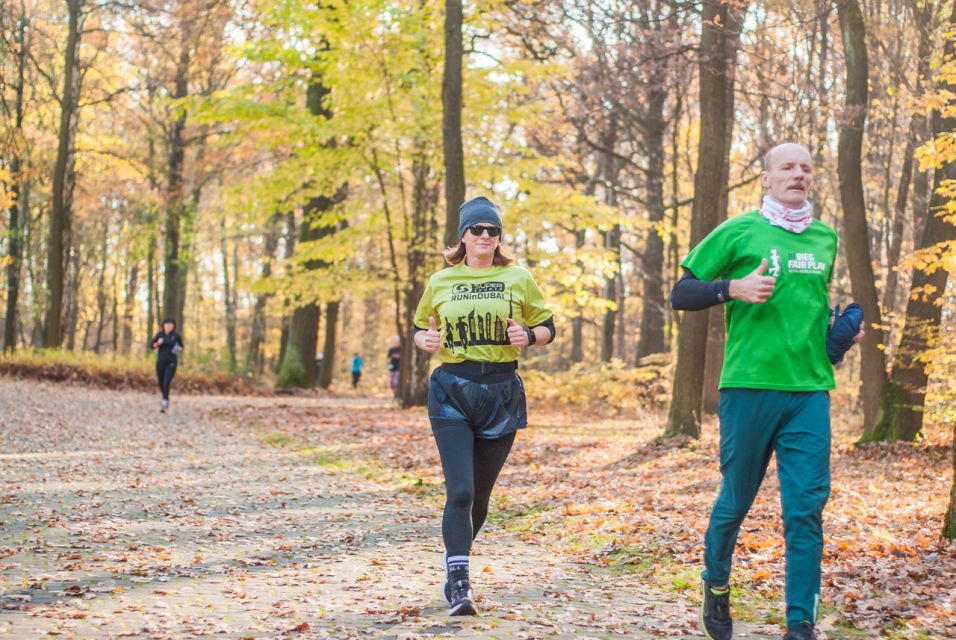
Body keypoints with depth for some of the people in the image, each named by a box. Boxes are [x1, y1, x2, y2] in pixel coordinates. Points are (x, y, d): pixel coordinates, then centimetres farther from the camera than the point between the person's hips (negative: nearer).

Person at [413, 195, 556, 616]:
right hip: (452, 392, -1)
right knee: (460, 491, -15)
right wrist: (425, 340, -5)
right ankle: (459, 587, -14)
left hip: (502, 392, 1)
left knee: (479, 495, 10)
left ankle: (453, 569, 33)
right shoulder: (440, 282, 6)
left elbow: (548, 327, 12)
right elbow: (419, 327, 18)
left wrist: (528, 335, -10)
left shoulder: (518, 279, 5)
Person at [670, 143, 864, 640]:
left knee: (807, 508, -3)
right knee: (736, 498, 7)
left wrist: (841, 330, 10)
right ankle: (716, 583, 34)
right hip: (750, 385, -3)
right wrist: (733, 288, -14)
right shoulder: (738, 232, 1)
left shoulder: (826, 239, 15)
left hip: (810, 389, 3)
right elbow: (680, 295, 3)